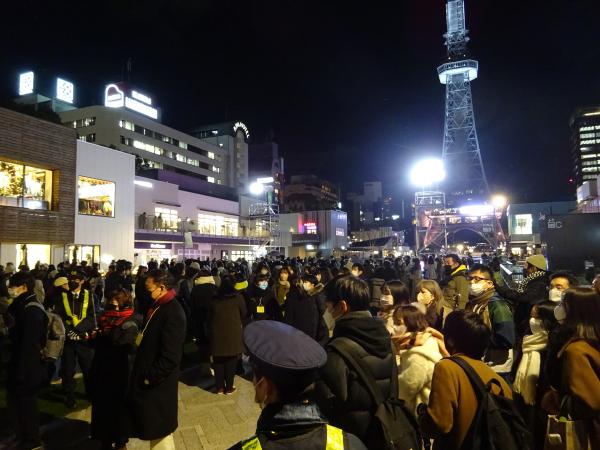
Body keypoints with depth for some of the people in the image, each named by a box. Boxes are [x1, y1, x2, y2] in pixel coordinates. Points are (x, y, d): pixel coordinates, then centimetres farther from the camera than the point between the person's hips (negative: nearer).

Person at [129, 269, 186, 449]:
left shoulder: (173, 313, -26)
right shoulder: (158, 306, 4)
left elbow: (170, 357, -26)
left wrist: (151, 376, -19)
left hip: (158, 382, -9)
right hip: (148, 375, 9)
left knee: (158, 428, 9)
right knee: (154, 424, 24)